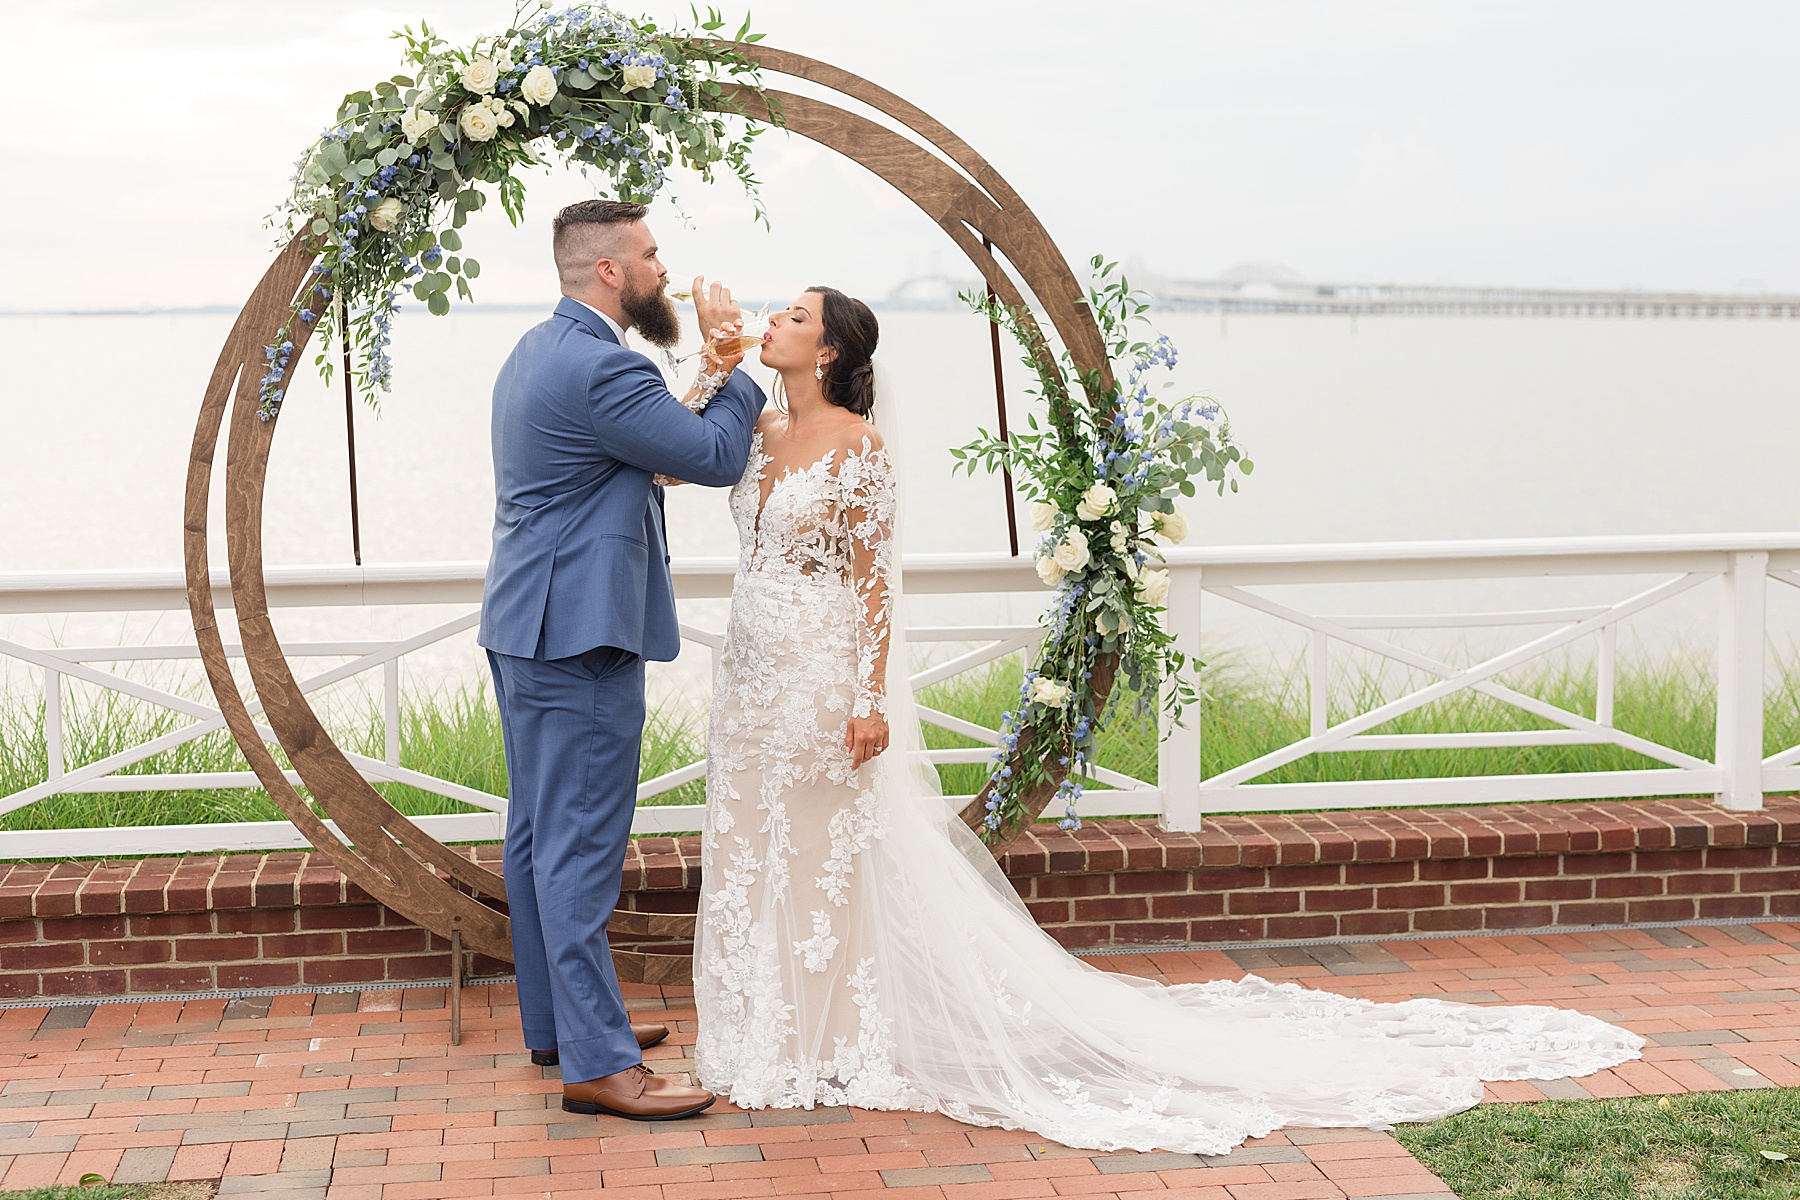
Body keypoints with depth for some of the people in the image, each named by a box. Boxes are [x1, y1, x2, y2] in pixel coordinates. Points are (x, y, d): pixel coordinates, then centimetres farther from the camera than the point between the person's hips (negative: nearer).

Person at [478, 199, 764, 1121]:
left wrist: (713, 379, 9)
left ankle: (556, 1021, 28)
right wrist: (728, 368, 1)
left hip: (528, 628, 11)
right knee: (580, 846, -7)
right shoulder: (600, 368, -20)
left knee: (542, 834, 16)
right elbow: (718, 458, -13)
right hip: (579, 636, -11)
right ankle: (598, 1063, -3)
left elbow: (654, 443, 17)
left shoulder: (537, 352, 14)